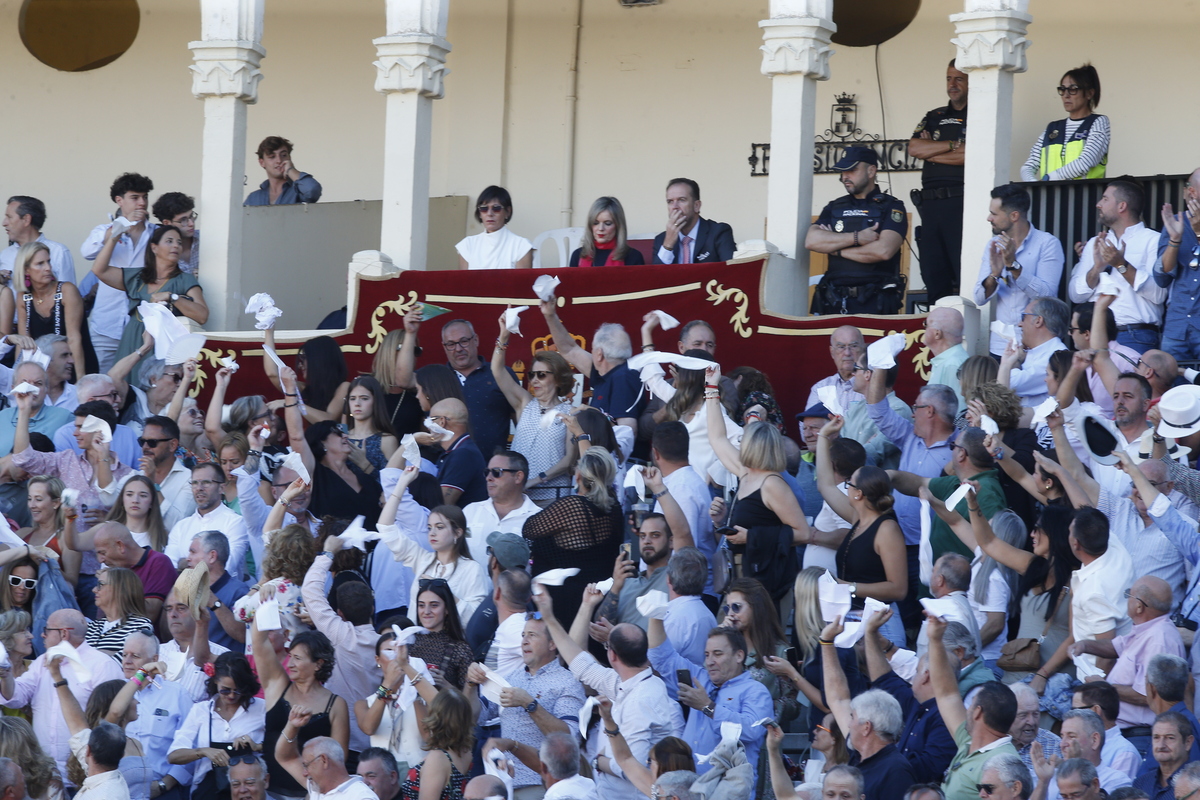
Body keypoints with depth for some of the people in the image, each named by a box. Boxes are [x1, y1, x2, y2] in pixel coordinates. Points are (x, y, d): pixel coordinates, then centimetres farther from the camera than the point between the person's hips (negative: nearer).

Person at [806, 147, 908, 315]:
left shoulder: (891, 207, 4)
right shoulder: (834, 208, 17)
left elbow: (883, 250, -12)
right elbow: (811, 241, 0)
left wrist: (836, 249, -4)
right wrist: (857, 238, -9)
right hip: (835, 301, 3)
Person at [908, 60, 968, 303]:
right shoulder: (934, 118, 21)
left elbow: (968, 156, -11)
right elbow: (914, 148, 5)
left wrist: (930, 151, 0)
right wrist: (953, 145, -4)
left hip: (962, 203, -6)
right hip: (931, 204, 6)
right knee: (933, 278, 4)